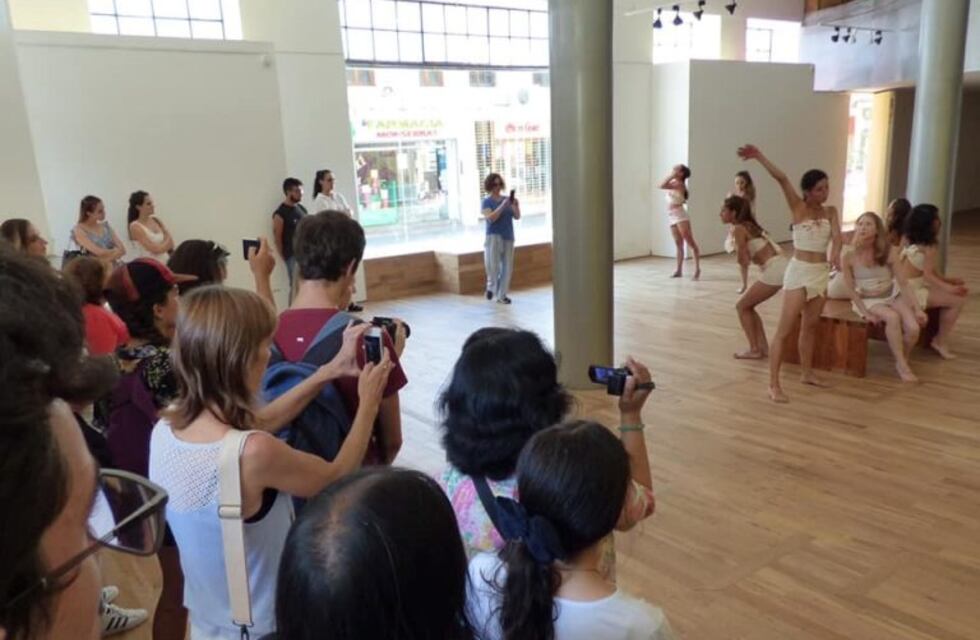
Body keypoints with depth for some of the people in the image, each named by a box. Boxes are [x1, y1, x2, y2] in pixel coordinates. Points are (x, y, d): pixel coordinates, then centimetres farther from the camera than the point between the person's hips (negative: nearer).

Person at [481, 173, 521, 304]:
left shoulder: (507, 199, 9)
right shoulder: (487, 201, -1)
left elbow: (517, 217, 3)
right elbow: (490, 218, -16)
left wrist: (516, 206, -17)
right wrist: (502, 206, -25)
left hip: (508, 237, 4)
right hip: (494, 236, -4)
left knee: (507, 267, 4)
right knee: (492, 263, -19)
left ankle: (502, 295, 14)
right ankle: (491, 286, 8)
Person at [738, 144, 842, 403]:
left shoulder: (830, 212, 6)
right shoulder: (798, 208, -6)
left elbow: (836, 235, -12)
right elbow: (781, 178, -19)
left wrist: (835, 253, -34)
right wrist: (759, 157, -33)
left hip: (821, 272, 5)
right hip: (799, 270, -5)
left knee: (810, 326, 17)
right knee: (784, 329, -6)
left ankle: (806, 374, 32)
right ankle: (774, 384, -6)